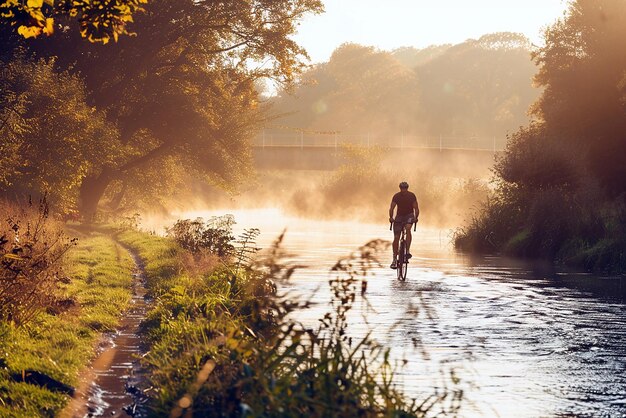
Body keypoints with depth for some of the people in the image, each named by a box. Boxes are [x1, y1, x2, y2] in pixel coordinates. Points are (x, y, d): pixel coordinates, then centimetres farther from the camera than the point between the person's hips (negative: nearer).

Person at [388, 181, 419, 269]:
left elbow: (416, 208, -15)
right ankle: (394, 260, 2)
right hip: (399, 216, 1)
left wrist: (416, 217, -33)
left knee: (408, 228, -34)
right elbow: (391, 208, -18)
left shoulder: (411, 196, -14)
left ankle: (408, 251, -32)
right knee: (396, 238, -5)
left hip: (409, 215, -1)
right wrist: (391, 217, -37)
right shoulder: (396, 196, -13)